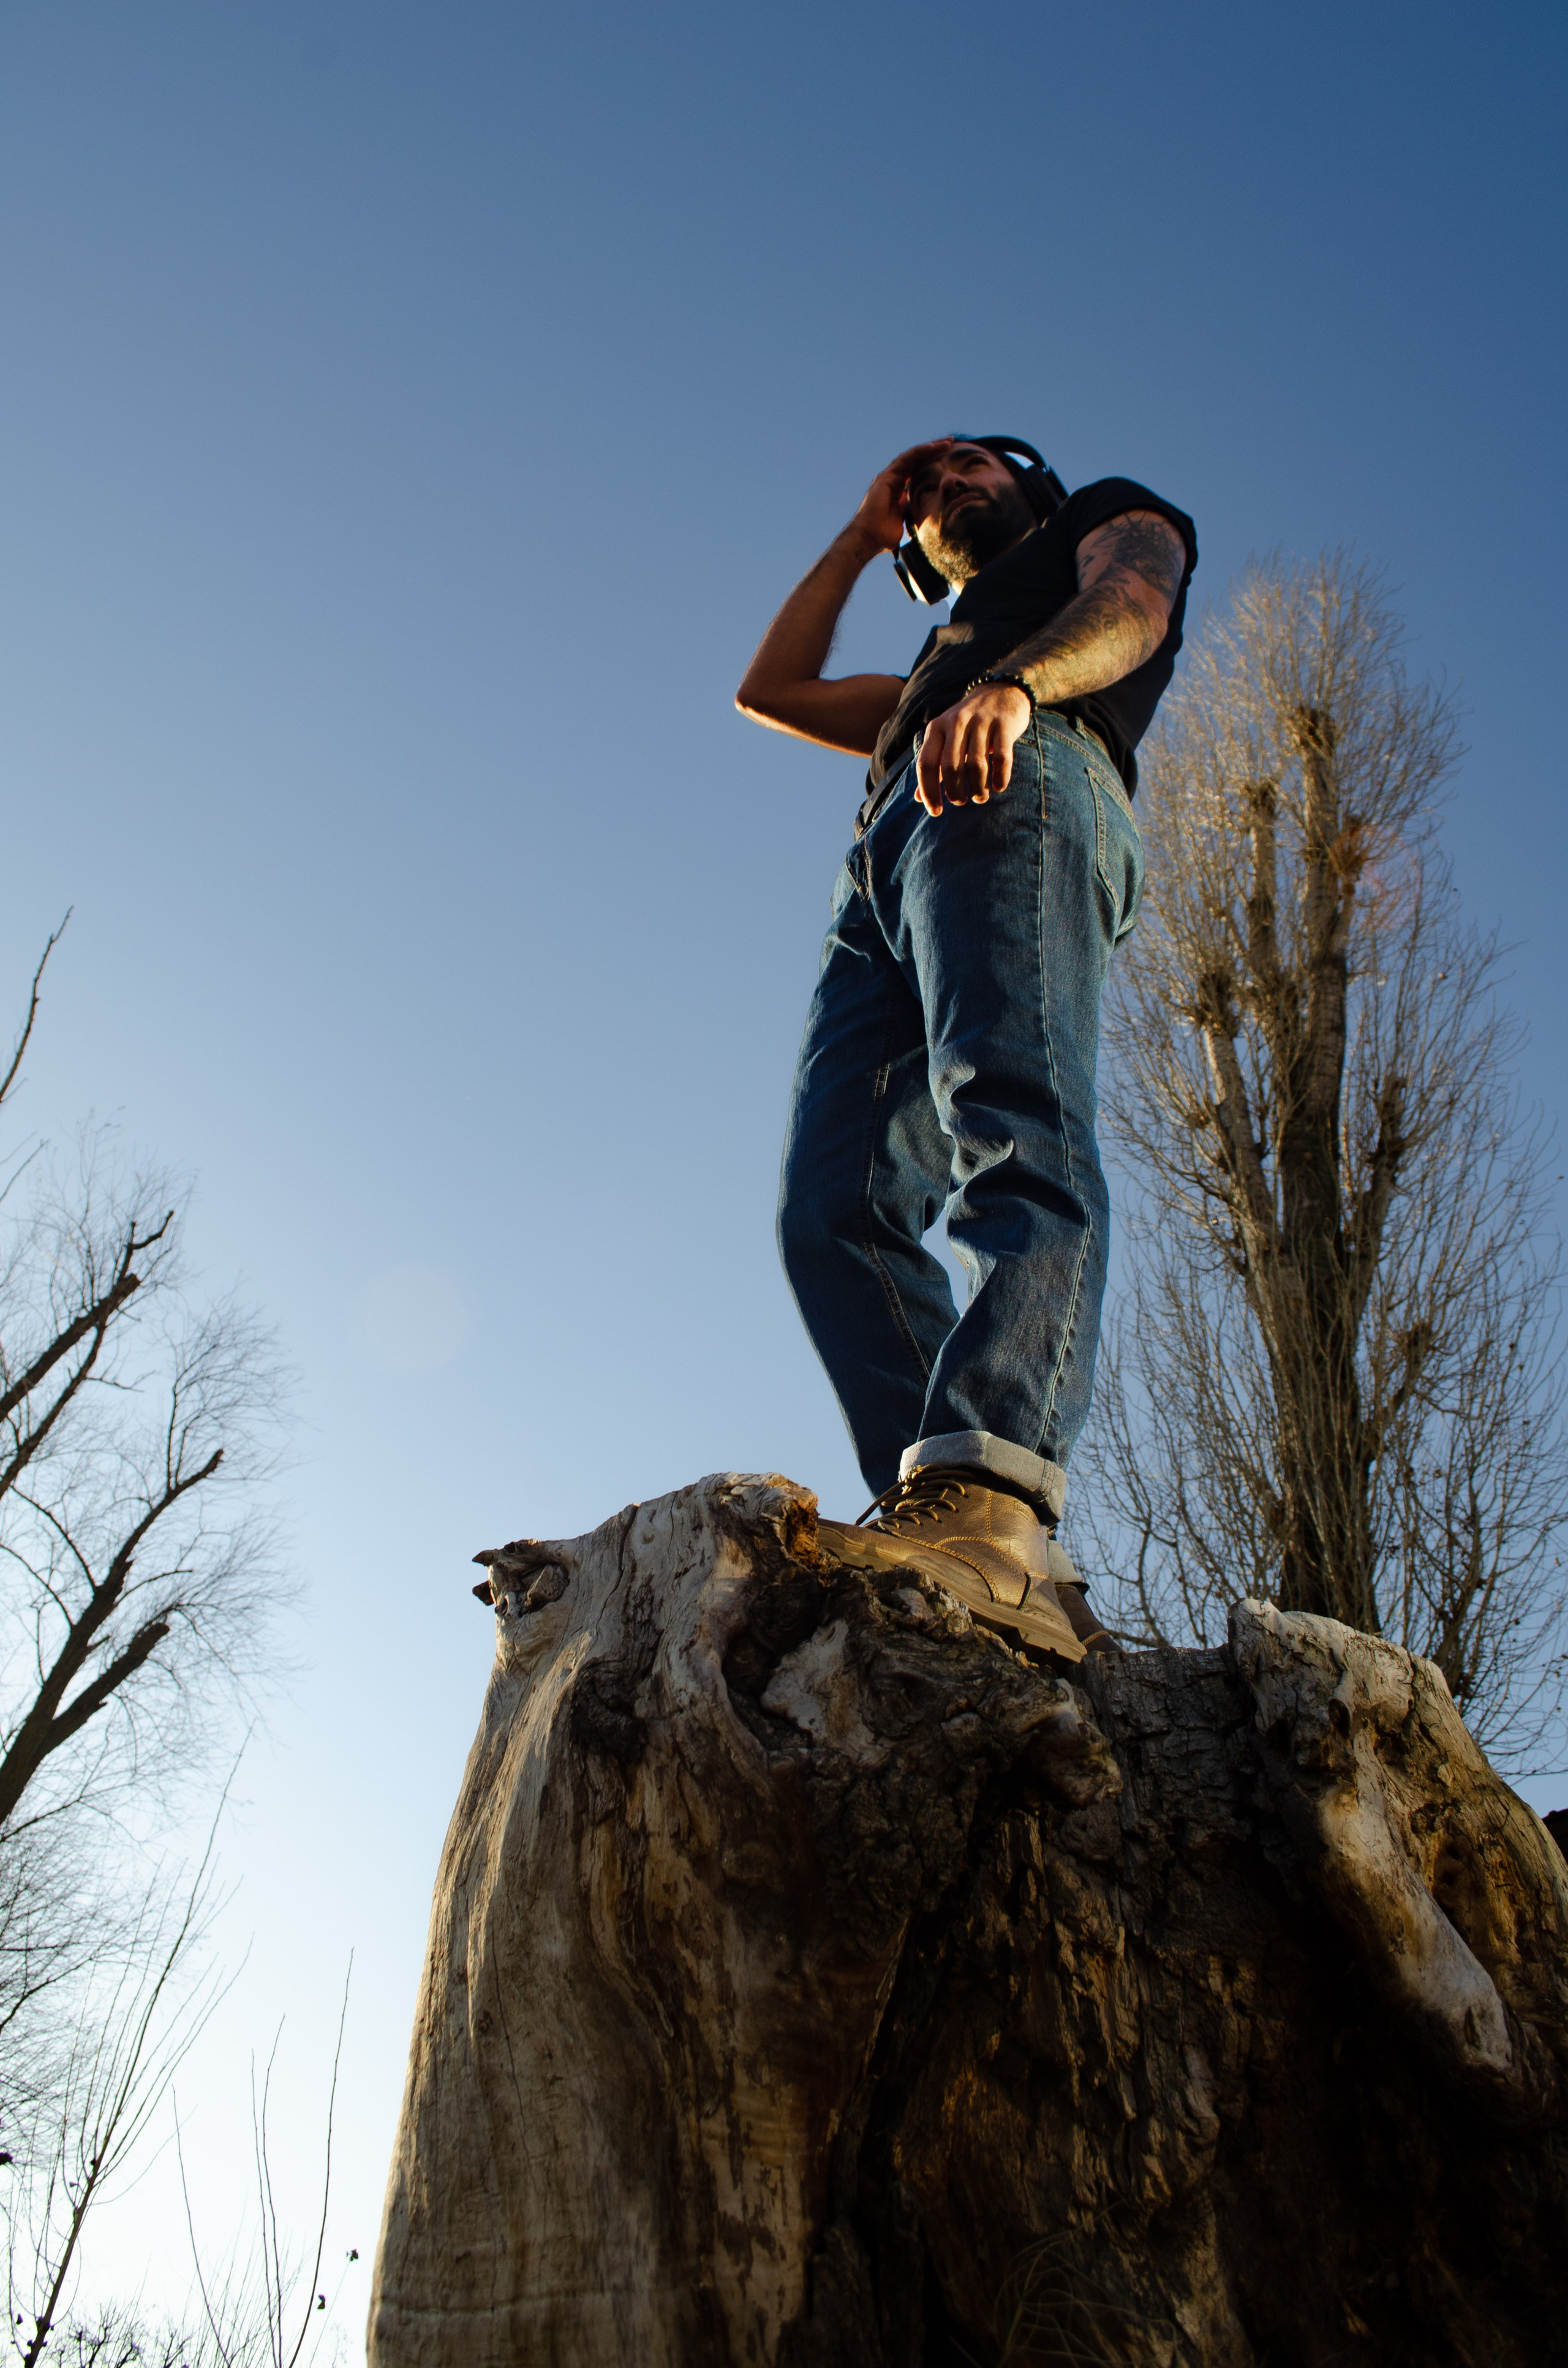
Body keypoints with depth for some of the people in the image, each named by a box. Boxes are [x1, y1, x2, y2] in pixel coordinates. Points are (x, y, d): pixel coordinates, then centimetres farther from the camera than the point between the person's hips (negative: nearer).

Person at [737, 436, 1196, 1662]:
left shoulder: (1118, 511, 31)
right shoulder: (929, 678, 47)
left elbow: (1132, 601, 6)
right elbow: (772, 690, 46)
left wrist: (1011, 686, -16)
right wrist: (864, 534, 50)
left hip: (1025, 784, -6)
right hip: (884, 881, 7)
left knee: (1010, 1111, -33)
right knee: (835, 1208, -17)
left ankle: (991, 1493, -50)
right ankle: (954, 1537, -31)